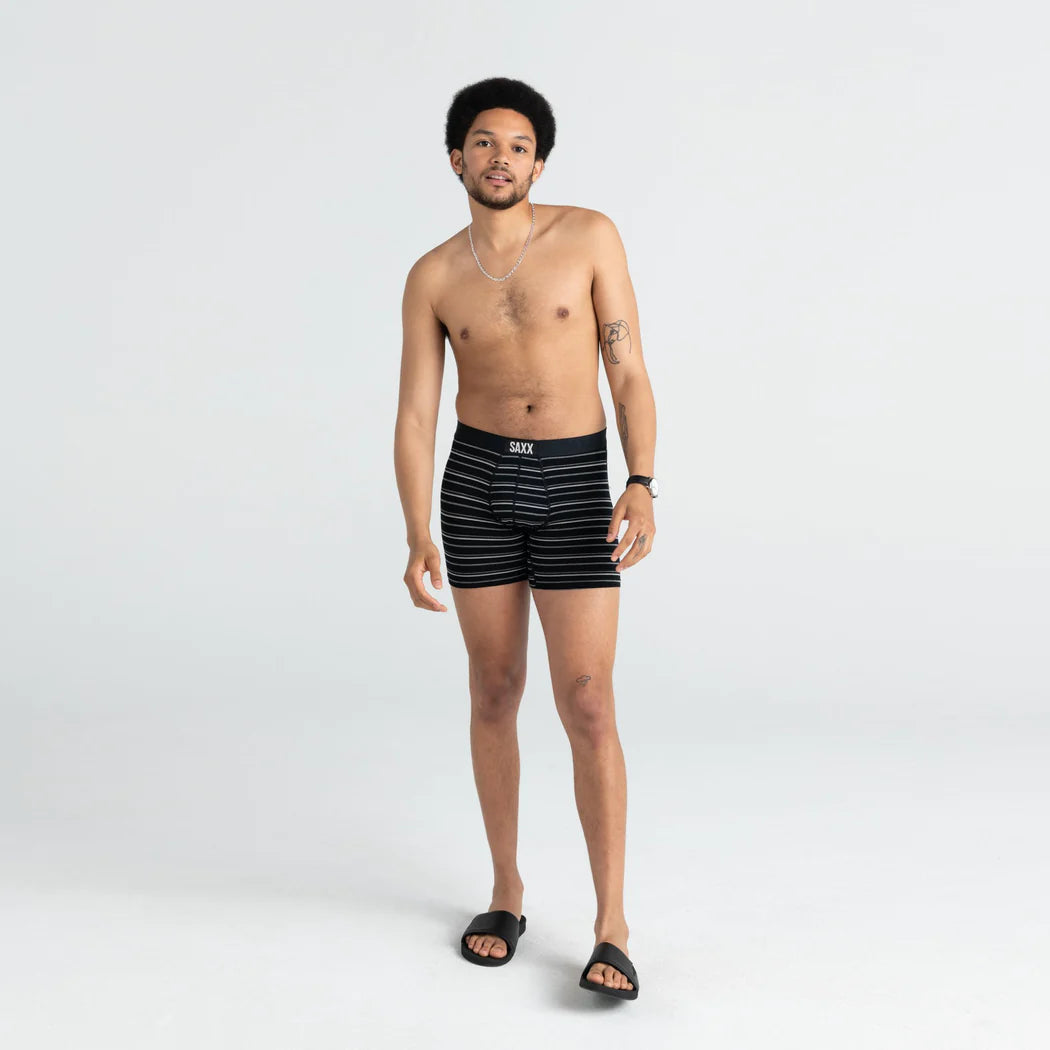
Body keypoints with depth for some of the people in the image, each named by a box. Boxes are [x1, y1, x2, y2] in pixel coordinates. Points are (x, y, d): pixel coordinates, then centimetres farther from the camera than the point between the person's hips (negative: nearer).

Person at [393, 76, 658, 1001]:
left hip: (575, 487, -2)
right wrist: (419, 540, -15)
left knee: (588, 708, -8)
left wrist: (642, 488, -18)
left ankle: (611, 933, -1)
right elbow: (415, 418, -2)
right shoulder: (433, 277, 2)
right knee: (495, 693, 7)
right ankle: (506, 892, 24)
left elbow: (630, 374, -5)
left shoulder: (590, 235, -3)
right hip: (478, 484, 2)